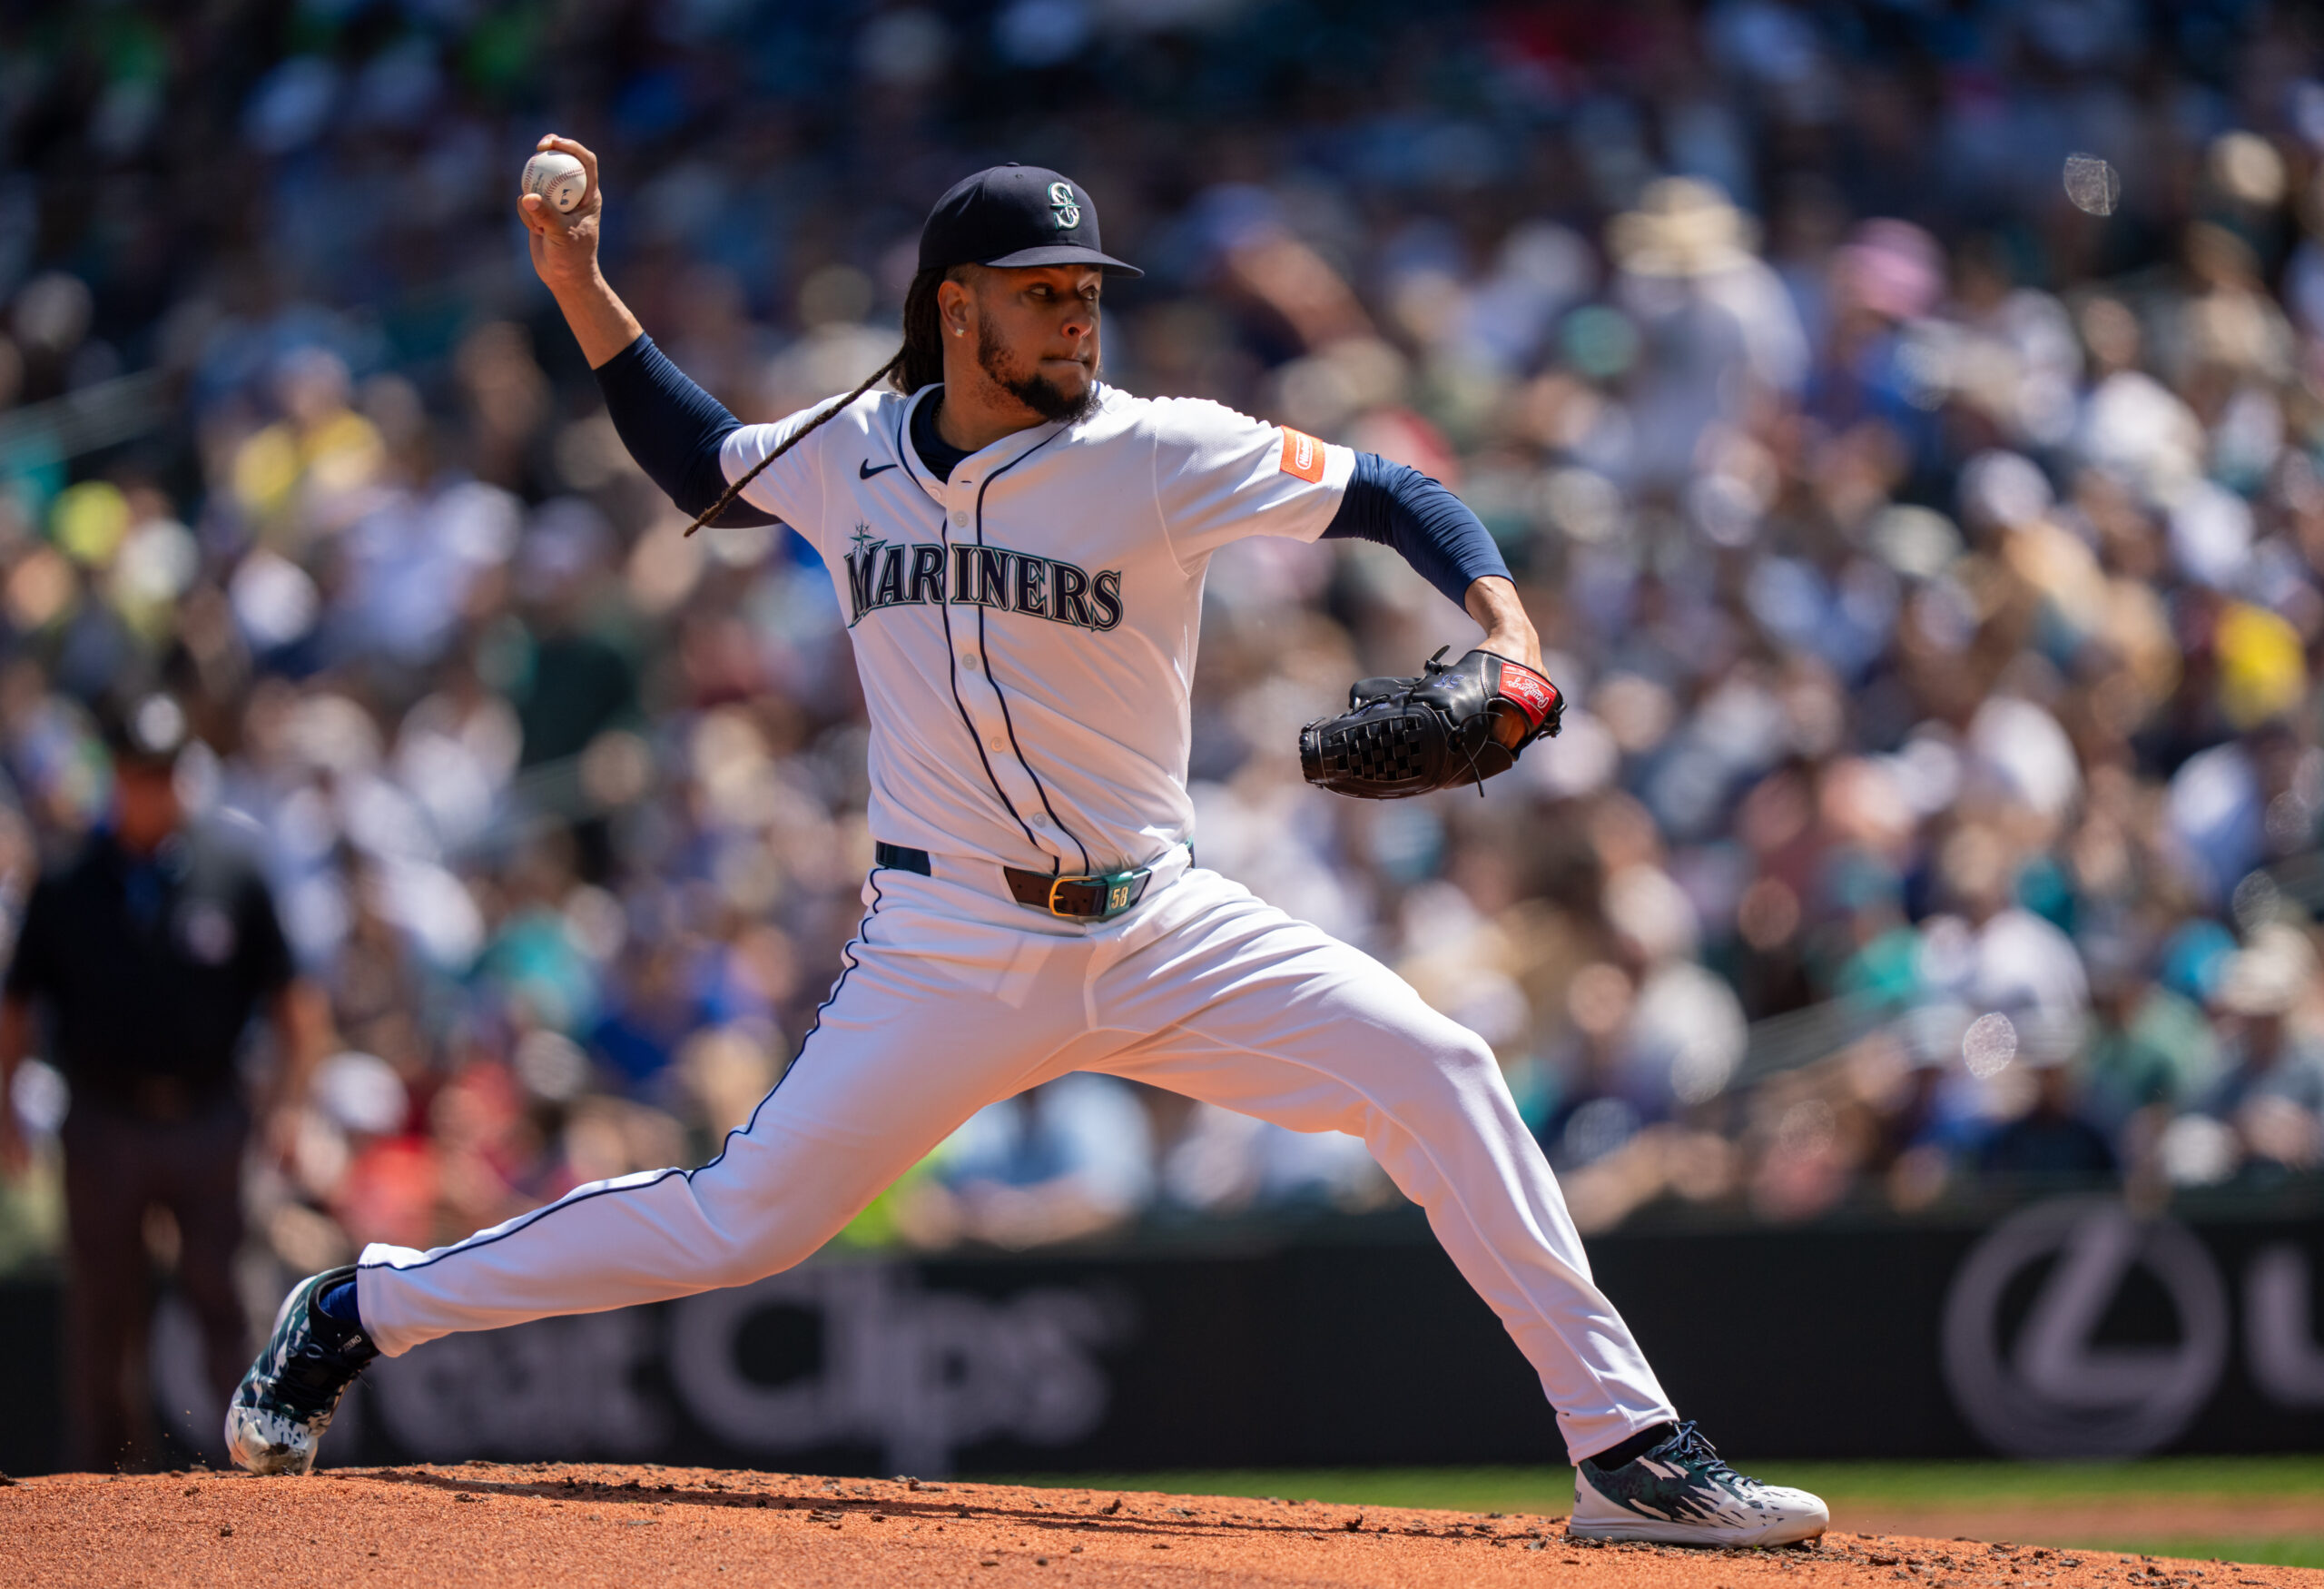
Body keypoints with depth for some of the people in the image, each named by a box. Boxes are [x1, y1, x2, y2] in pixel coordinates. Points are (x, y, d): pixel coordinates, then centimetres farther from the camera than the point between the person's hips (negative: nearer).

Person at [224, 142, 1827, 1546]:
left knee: (1431, 1067, -19)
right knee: (737, 1224, -4)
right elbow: (703, 462, 24)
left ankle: (1626, 1449, -13)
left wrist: (1502, 624, -26)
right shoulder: (849, 454, 3)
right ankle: (361, 1311, 15)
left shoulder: (1155, 454, -7)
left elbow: (1394, 496, -8)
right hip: (950, 952, 0)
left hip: (1158, 931, 0)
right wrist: (583, 291, 16)